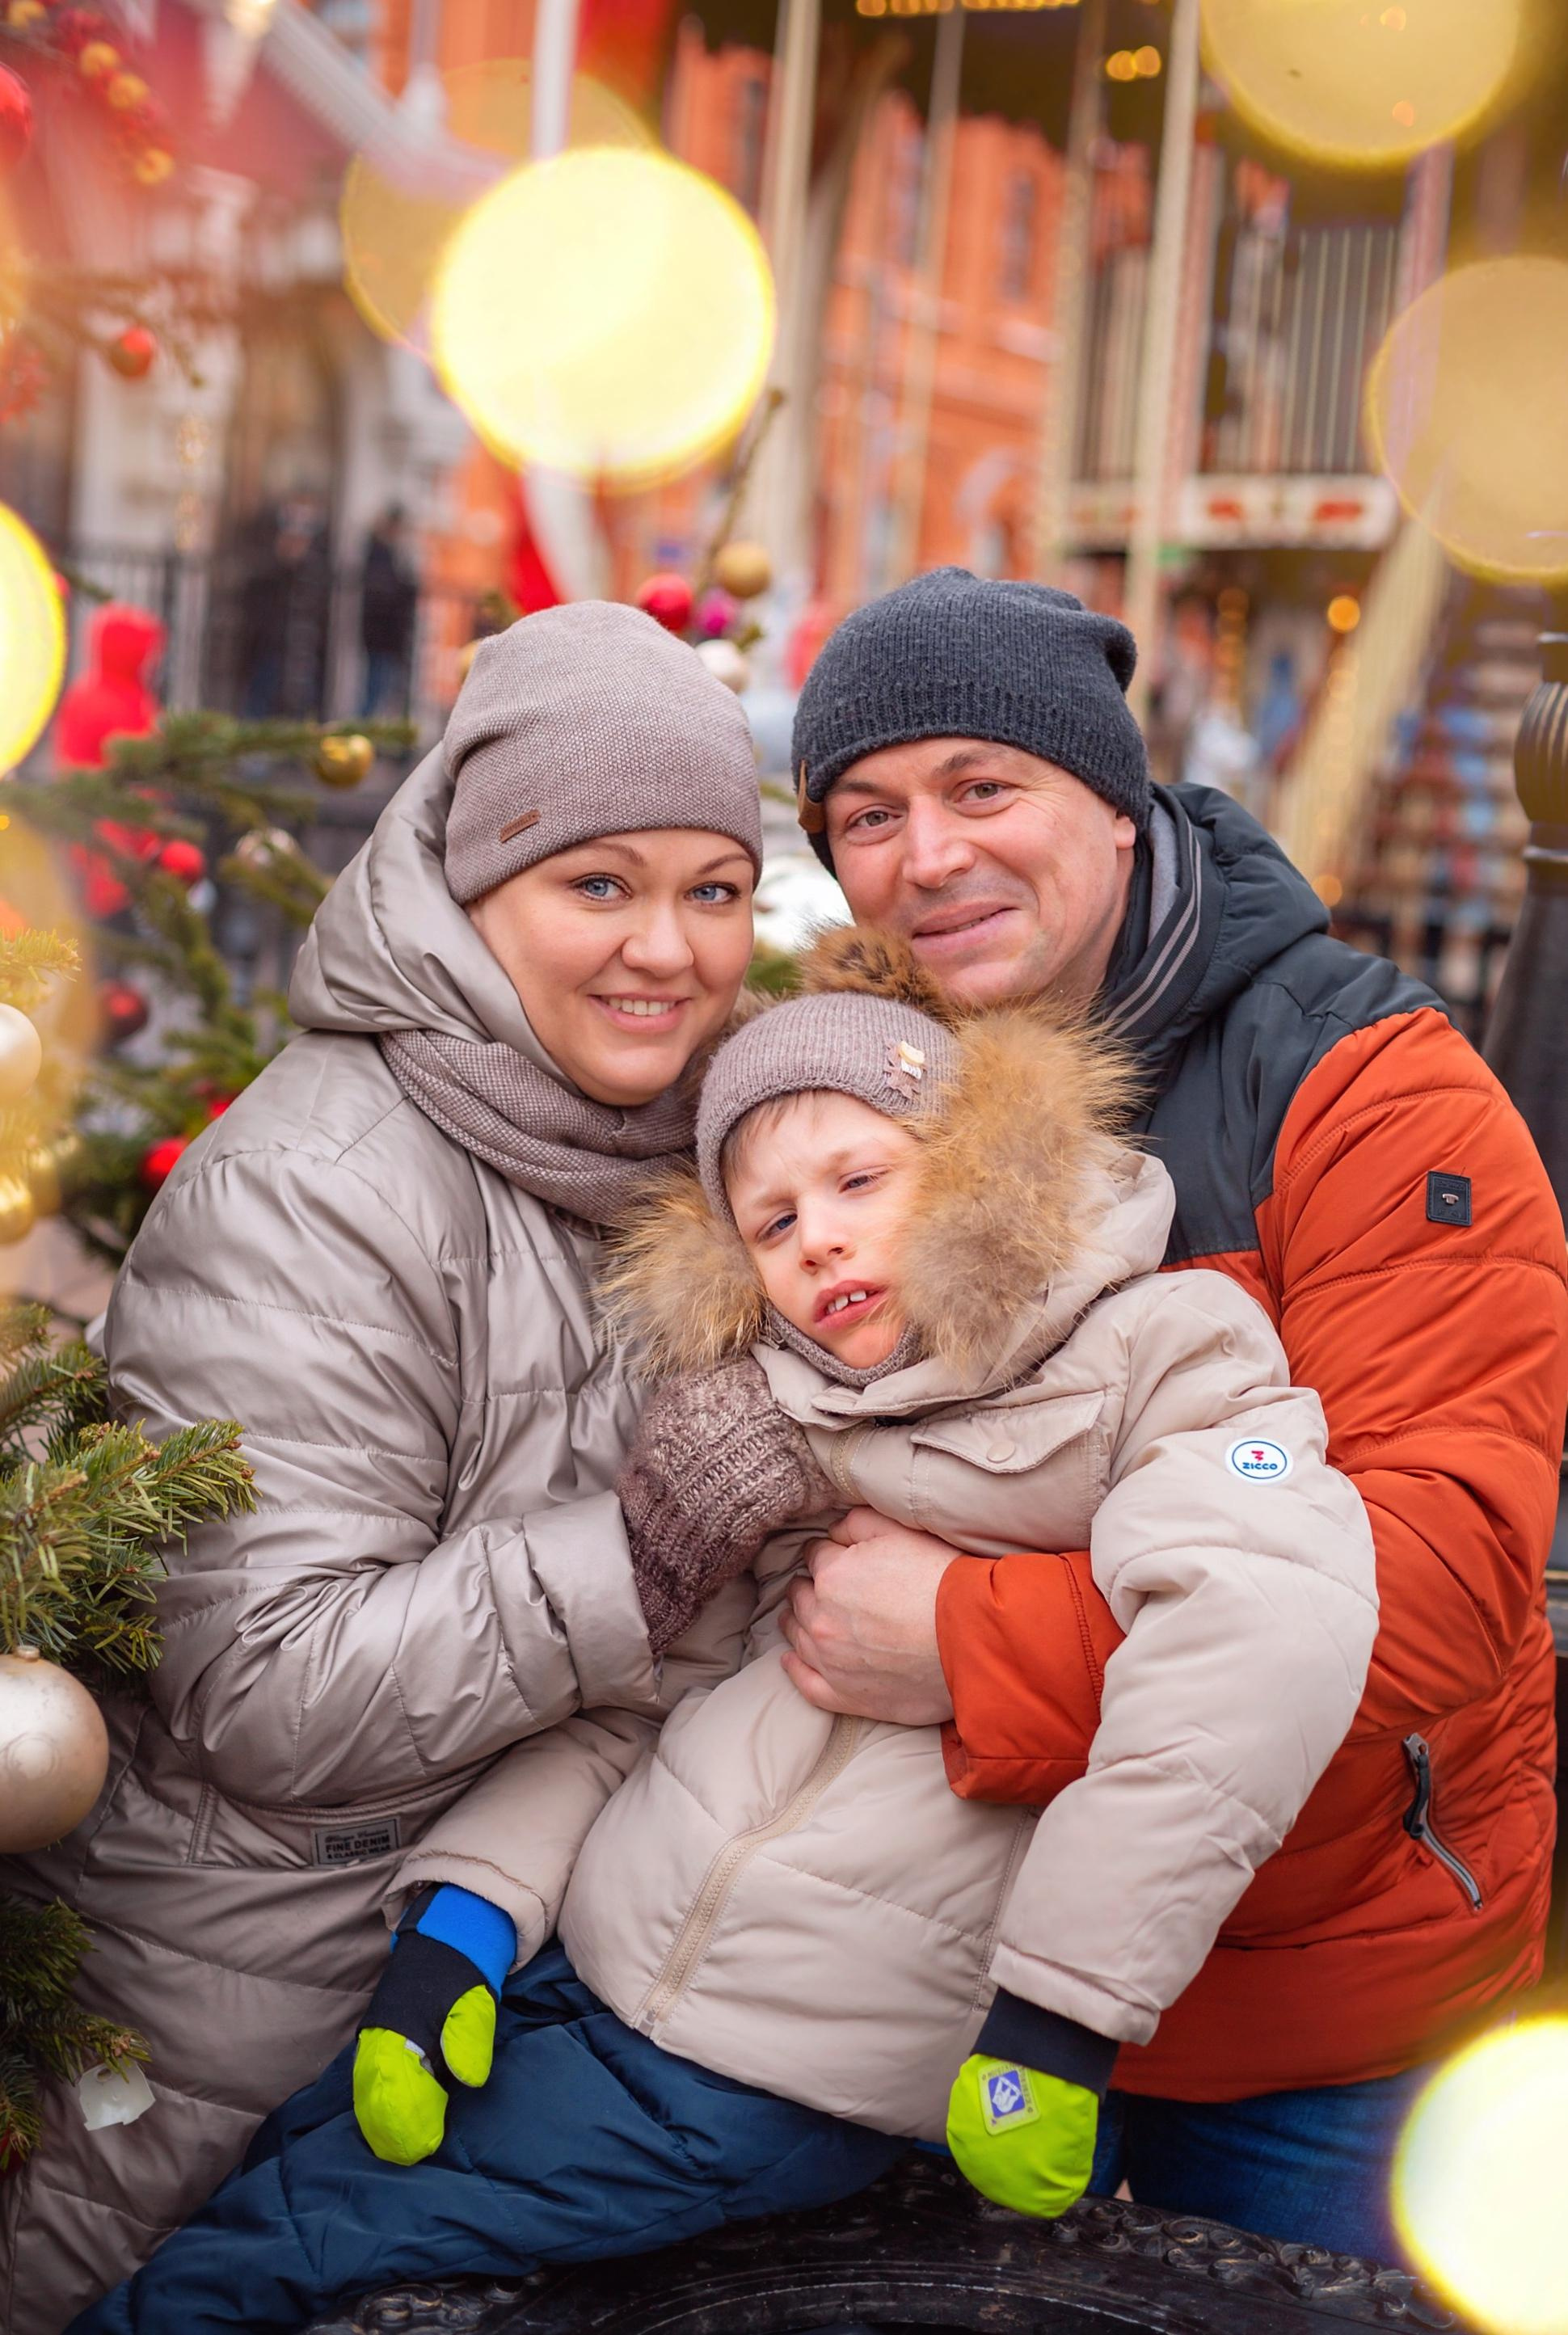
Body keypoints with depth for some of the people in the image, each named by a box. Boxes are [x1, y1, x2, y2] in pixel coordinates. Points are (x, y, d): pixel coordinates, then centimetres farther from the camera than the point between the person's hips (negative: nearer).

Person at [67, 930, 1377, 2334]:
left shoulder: (1151, 1356, -10)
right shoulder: (761, 1403, 7)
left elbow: (1276, 1628, -27)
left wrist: (1058, 2017, -27)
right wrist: (462, 1907, -3)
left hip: (771, 2085, -5)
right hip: (593, 1959, 6)